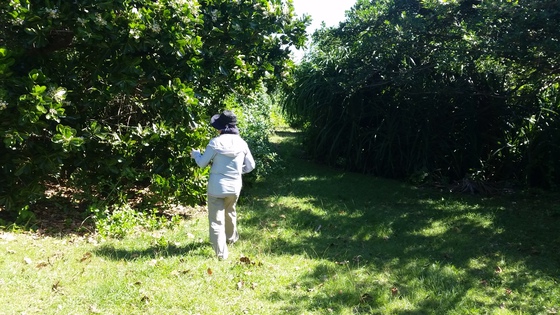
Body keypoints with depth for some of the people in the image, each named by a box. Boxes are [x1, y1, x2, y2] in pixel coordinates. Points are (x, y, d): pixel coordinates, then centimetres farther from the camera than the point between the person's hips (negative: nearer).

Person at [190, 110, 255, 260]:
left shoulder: (215, 142, -14)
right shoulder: (241, 143, -4)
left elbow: (202, 163, -4)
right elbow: (250, 166, 5)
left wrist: (195, 154, 16)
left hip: (216, 187, -4)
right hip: (234, 187, 4)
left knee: (216, 220, 2)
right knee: (230, 213, 29)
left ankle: (221, 252, -3)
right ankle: (231, 237, 50)